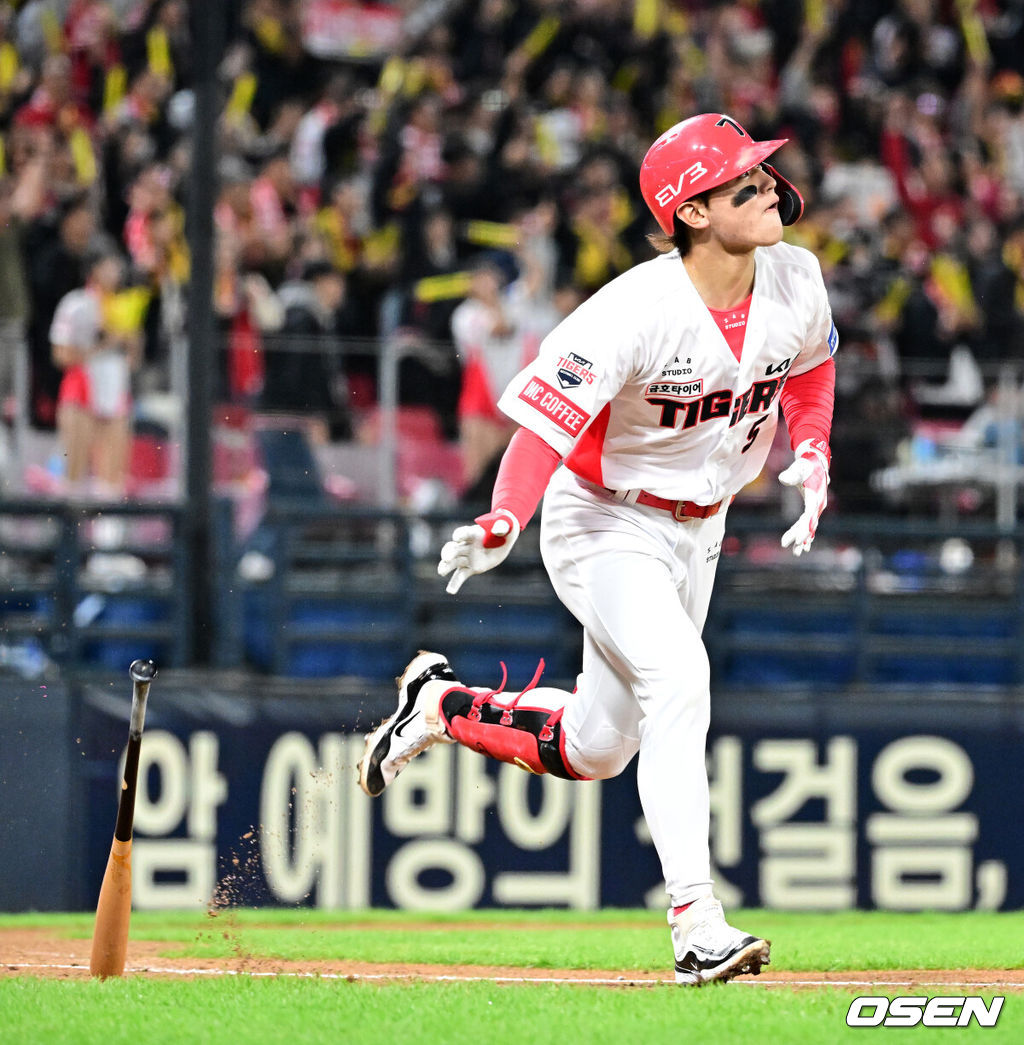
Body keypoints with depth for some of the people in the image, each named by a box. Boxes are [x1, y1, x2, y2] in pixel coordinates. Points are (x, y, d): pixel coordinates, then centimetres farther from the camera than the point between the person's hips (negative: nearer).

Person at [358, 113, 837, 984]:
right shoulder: (638, 311, -28)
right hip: (603, 526, -7)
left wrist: (812, 457, -1)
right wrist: (503, 524, -47)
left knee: (594, 751, 11)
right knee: (677, 678, -29)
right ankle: (697, 926, -31)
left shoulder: (796, 280, -8)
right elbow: (550, 414, -33)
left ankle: (443, 706, 37)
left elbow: (811, 369, 13)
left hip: (697, 534, 7)